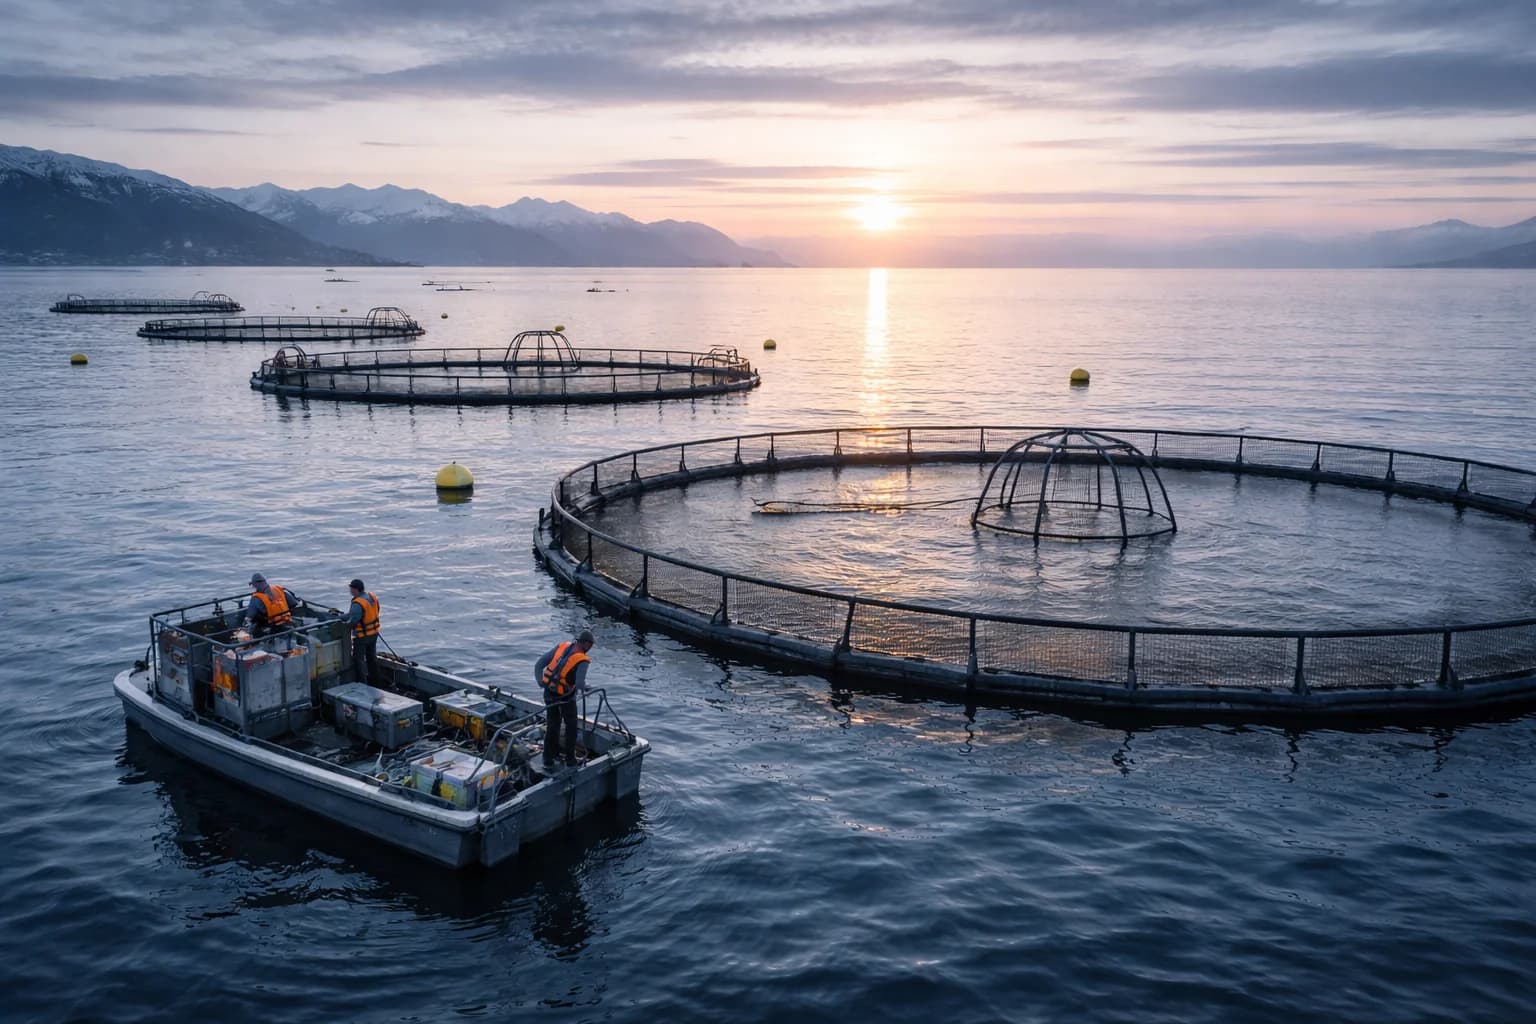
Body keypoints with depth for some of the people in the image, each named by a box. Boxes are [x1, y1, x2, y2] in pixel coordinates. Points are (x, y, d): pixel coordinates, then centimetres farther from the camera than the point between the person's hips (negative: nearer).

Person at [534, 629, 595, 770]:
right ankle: (570, 760, 21)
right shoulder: (582, 661, -21)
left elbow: (538, 665, -4)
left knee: (552, 726, 19)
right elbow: (580, 684, -27)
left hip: (549, 693, 5)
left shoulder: (561, 646, -5)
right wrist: (586, 686, -5)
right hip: (566, 697, -5)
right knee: (571, 727, 15)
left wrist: (540, 682, 4)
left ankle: (548, 759, 25)